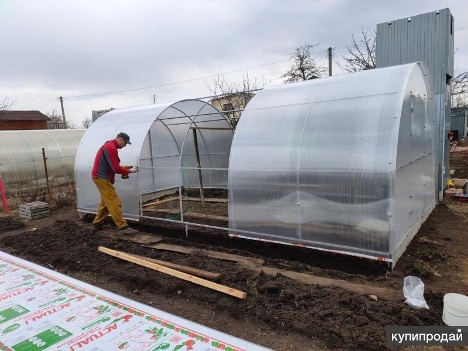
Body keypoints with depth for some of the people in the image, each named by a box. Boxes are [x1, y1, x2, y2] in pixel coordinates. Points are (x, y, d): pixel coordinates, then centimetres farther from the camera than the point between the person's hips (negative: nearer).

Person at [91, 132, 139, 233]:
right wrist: (129, 171, -8)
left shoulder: (110, 145, 15)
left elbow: (113, 166, 19)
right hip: (102, 178, -11)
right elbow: (116, 168, -21)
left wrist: (124, 170, 6)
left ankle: (97, 224, 30)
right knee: (114, 202, -11)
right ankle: (123, 227, -11)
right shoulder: (111, 148, -18)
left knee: (106, 202, 19)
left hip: (101, 177, 11)